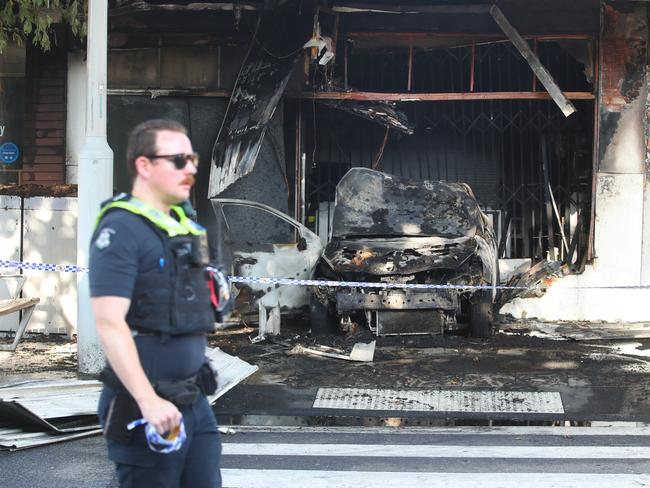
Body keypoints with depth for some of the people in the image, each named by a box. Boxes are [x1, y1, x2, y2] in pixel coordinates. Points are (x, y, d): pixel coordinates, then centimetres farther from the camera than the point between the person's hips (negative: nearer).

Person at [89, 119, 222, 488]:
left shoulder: (184, 226, 13)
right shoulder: (122, 229, -13)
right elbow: (110, 323, -21)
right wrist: (149, 402, -26)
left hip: (195, 401, 8)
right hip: (149, 407, -8)